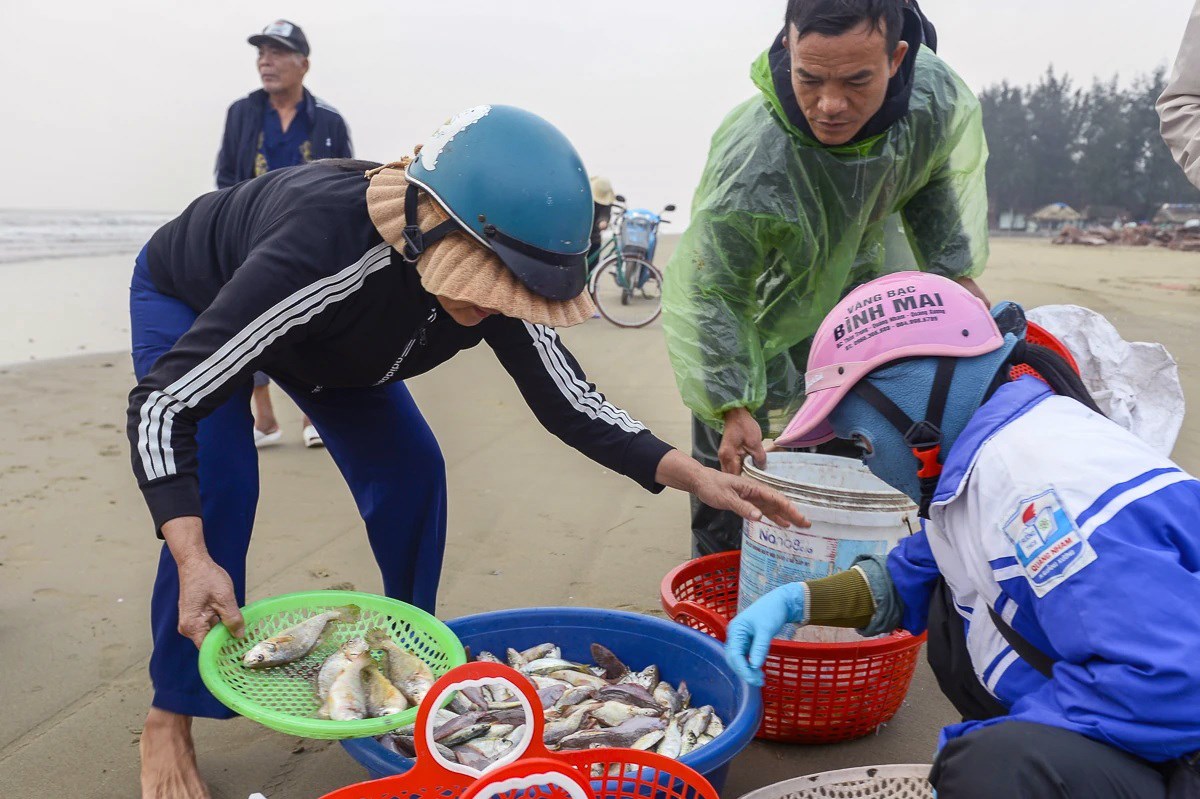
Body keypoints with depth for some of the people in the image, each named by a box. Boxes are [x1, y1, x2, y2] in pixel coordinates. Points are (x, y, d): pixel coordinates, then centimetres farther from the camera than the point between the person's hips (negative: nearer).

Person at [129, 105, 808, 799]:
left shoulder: (492, 276, -29)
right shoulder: (324, 253, -47)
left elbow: (567, 400, -20)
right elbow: (163, 398, -42)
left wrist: (691, 474, -31)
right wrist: (195, 560, -53)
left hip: (326, 335, 5)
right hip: (191, 302, -4)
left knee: (410, 470, -7)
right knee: (219, 485, -23)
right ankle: (170, 720, -4)